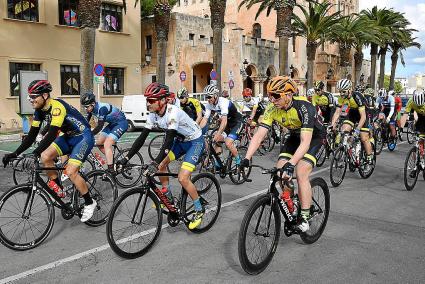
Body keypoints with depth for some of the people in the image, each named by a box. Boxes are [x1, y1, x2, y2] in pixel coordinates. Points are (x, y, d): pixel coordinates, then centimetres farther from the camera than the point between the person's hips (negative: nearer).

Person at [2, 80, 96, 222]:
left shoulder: (56, 106, -27)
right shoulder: (40, 110, -1)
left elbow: (52, 134, -36)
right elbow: (32, 135, -1)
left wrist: (34, 154, -42)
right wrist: (15, 154, -9)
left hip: (84, 137, -8)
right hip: (69, 137, 9)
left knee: (70, 171, -19)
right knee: (45, 157, -9)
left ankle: (90, 203, -1)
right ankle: (58, 190, 10)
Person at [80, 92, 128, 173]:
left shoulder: (102, 108, -29)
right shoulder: (91, 108, -4)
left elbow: (100, 126, -30)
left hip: (121, 123, -9)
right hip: (112, 123, 9)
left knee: (107, 144, -20)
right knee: (99, 143, 6)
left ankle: (111, 171, -19)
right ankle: (113, 161, 19)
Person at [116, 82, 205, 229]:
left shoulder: (173, 112, -32)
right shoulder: (154, 114, -10)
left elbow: (169, 139, -40)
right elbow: (142, 137, -9)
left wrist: (156, 162, -49)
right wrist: (126, 158, -14)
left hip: (195, 141, -8)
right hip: (180, 140, 8)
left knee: (182, 178, -17)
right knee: (161, 164, -1)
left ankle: (199, 210, 1)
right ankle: (167, 197, 20)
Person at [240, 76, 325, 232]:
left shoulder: (304, 107, -36)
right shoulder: (272, 109, -21)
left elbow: (305, 142, -42)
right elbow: (259, 135, -25)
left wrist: (291, 164, -54)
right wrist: (246, 159, -37)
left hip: (314, 136, -5)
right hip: (295, 135, 6)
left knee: (301, 174, -22)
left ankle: (305, 218, -10)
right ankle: (288, 207, 15)